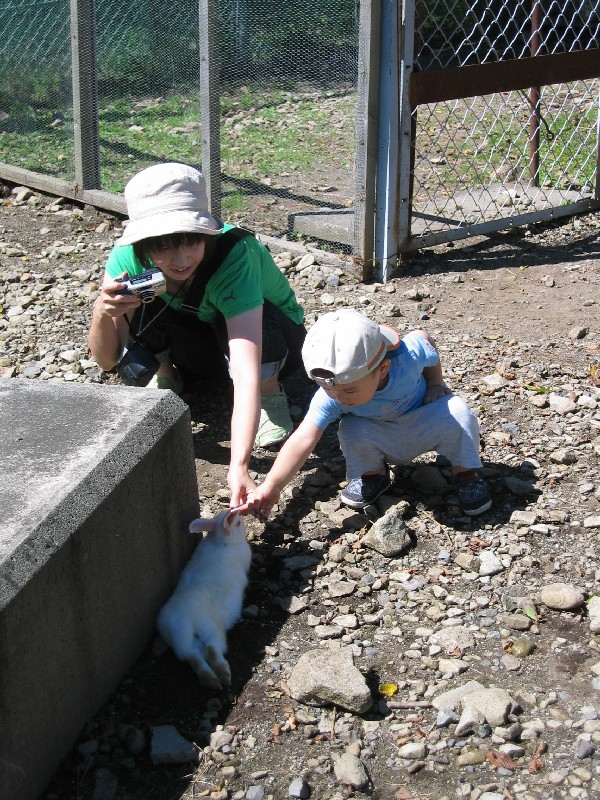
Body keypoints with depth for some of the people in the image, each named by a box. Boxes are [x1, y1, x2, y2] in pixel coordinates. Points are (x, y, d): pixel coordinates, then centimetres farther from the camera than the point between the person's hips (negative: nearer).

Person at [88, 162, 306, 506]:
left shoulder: (235, 255, -39)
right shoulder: (130, 257, -26)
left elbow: (246, 371, -49)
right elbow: (107, 360, -20)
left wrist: (239, 466, -61)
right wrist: (102, 315, -43)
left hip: (276, 339, -3)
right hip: (201, 347, 3)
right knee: (139, 302, -26)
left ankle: (271, 394, -8)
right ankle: (165, 374, 4)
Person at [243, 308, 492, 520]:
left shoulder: (409, 354, -34)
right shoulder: (329, 398, -33)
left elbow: (425, 339, -9)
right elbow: (303, 439, -40)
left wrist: (436, 385, -10)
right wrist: (271, 485, -49)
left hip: (424, 425, 0)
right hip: (382, 442, 1)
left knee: (455, 410, -30)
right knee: (351, 430, -31)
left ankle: (467, 472, -4)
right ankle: (372, 475, 1)